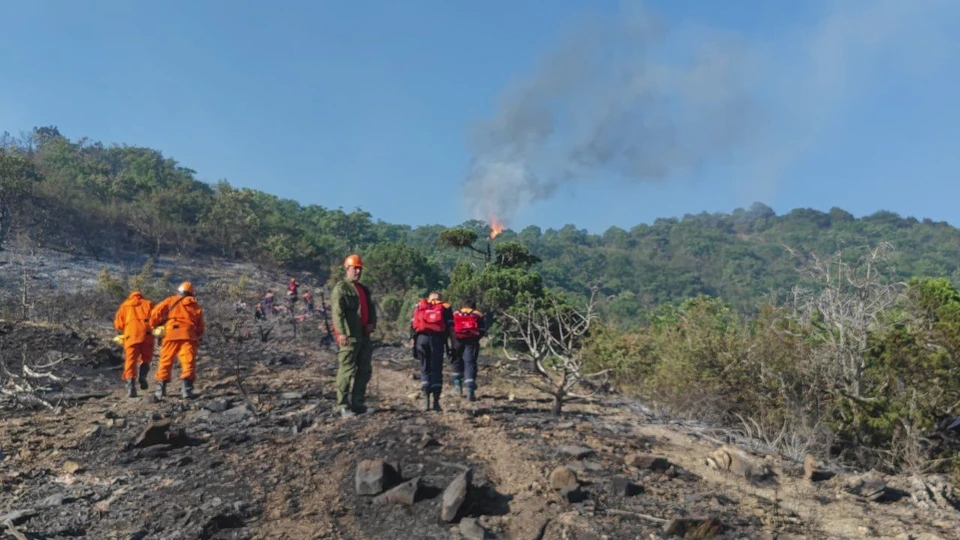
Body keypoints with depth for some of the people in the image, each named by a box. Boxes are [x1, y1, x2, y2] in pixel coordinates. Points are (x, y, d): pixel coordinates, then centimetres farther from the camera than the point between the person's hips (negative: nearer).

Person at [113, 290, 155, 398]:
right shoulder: (148, 303, 21)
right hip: (146, 333, 0)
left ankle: (131, 386, -14)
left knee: (130, 361, -1)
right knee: (145, 358, 16)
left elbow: (118, 324, 15)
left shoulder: (124, 306, 24)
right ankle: (143, 377, -8)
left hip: (130, 335, 0)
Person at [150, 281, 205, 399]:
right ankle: (186, 388, -20)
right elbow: (200, 329, 19)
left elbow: (156, 312, 6)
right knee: (188, 362, -6)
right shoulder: (197, 307, 22)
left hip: (171, 334, 0)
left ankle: (161, 389, 14)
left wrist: (154, 325, 21)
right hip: (188, 335, 0)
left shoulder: (172, 300, 16)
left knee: (165, 361, 10)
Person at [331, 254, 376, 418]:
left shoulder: (364, 289, 21)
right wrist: (341, 332, -27)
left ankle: (358, 403, 21)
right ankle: (344, 406, -3)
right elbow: (337, 312, -16)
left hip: (364, 336, 9)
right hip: (348, 336, -9)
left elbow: (371, 308, 24)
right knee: (347, 370, -8)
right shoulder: (341, 288, -5)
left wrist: (372, 323, 3)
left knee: (365, 370, 12)